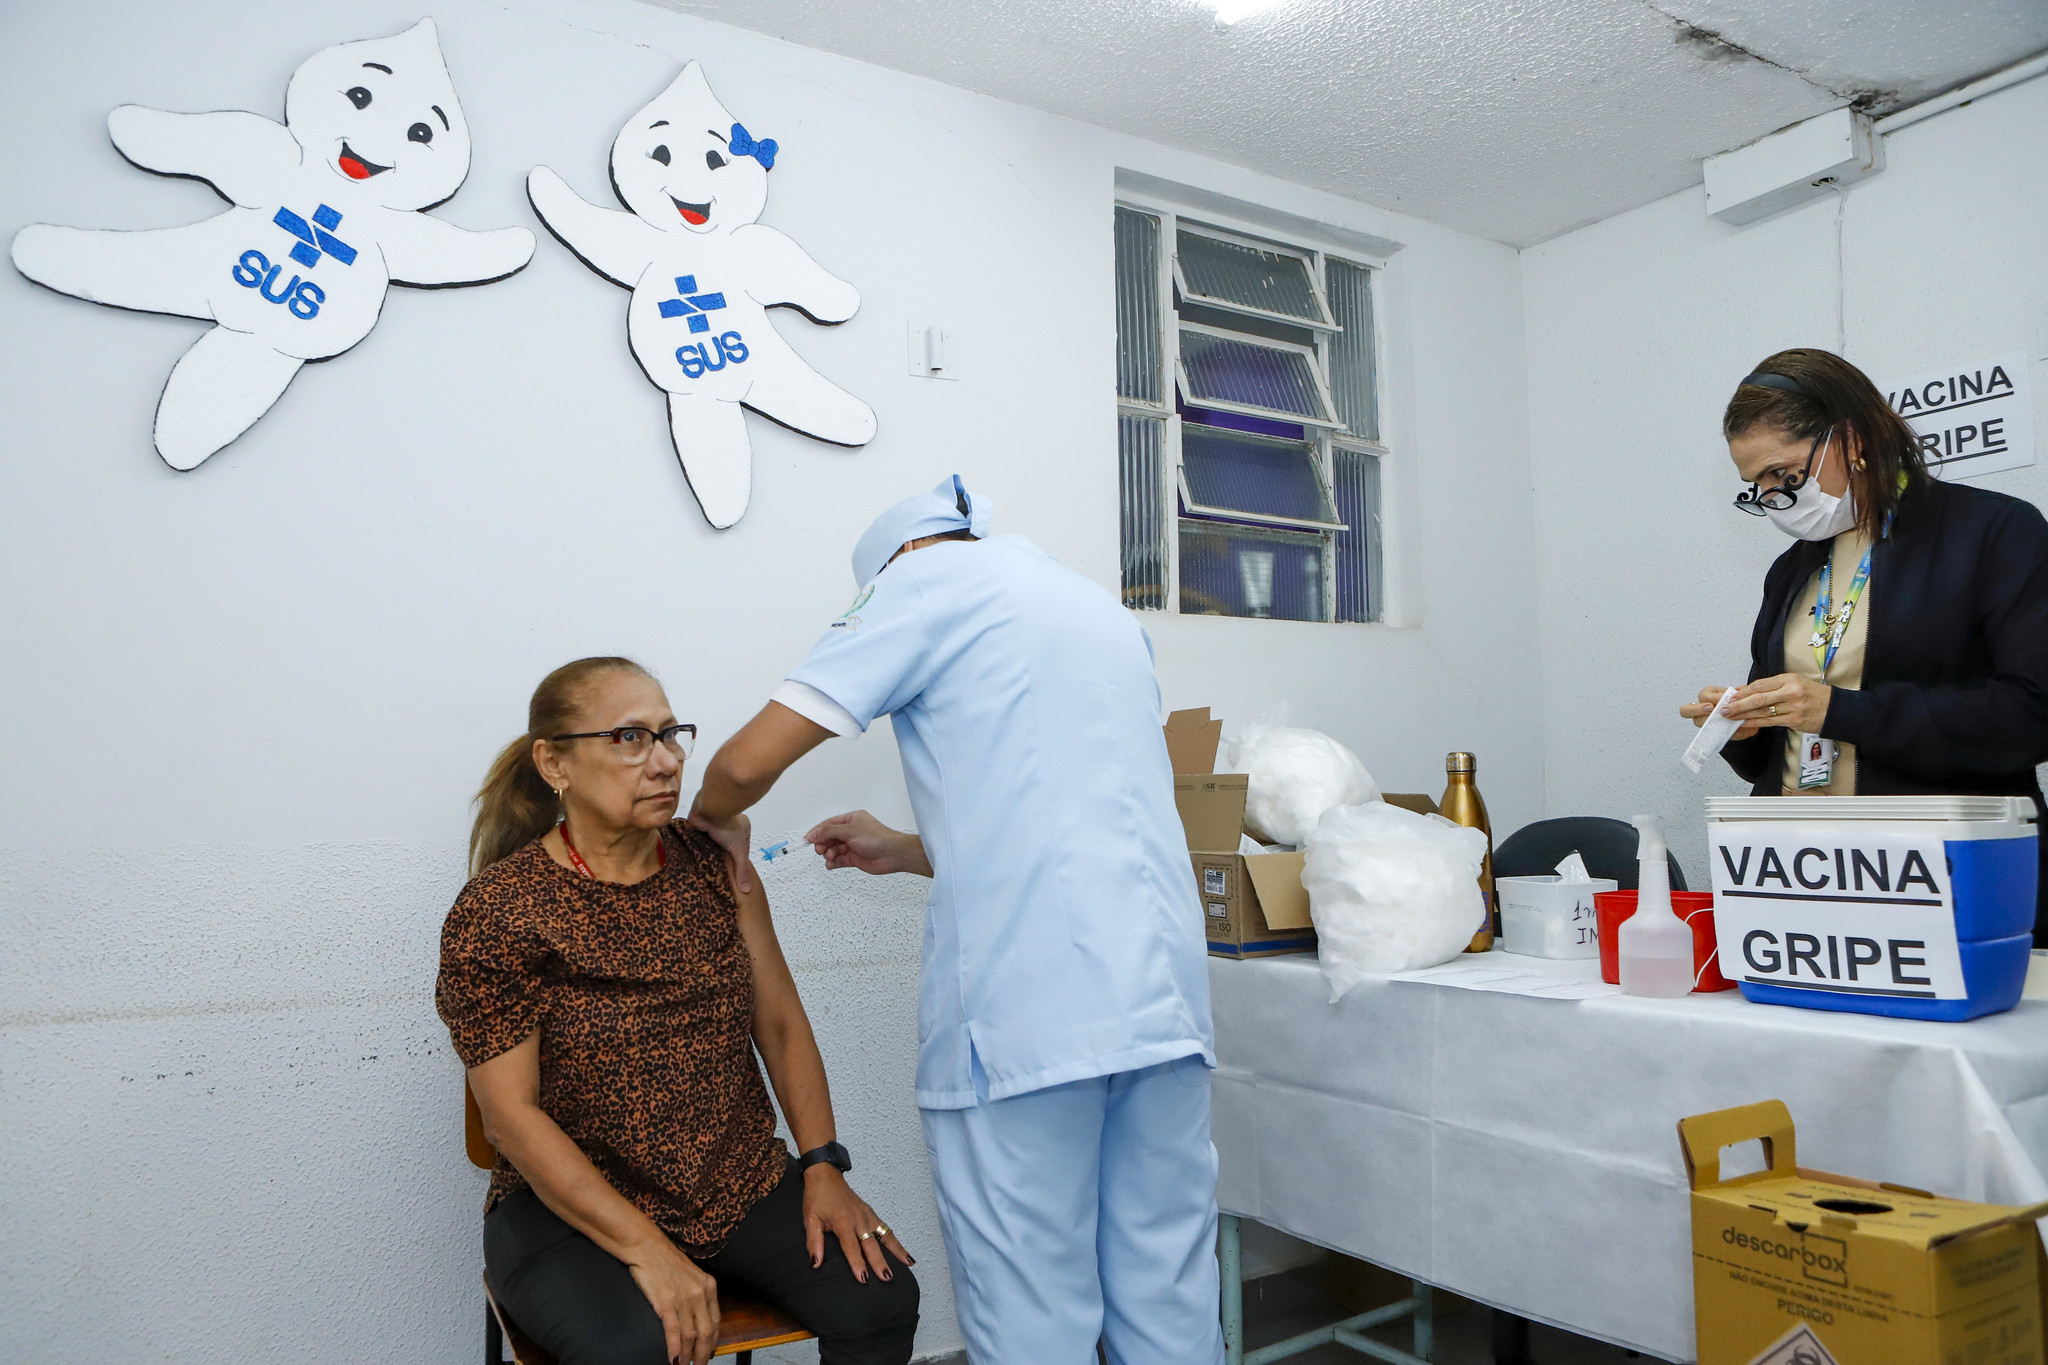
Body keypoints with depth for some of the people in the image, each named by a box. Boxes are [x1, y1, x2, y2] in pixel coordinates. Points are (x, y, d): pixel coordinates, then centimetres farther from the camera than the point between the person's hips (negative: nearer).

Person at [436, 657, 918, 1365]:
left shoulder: (715, 861, 2)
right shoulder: (495, 914, -11)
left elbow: (780, 1021, 4)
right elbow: (512, 1112, -14)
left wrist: (822, 1166, -8)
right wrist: (647, 1251, -21)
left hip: (743, 1182, 4)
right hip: (571, 1206, -3)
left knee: (882, 1297, -16)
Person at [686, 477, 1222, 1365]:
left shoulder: (930, 574, 5)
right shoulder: (1103, 610, 25)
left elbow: (749, 759, -3)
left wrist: (714, 818, 18)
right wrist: (904, 852, 32)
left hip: (1021, 1012, -7)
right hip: (1162, 996, 7)